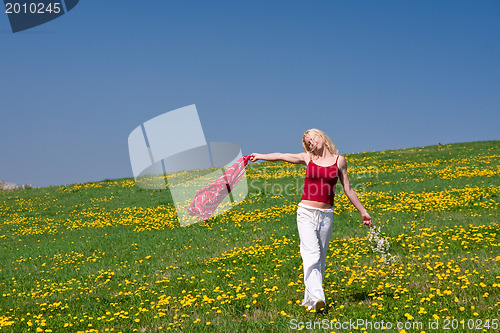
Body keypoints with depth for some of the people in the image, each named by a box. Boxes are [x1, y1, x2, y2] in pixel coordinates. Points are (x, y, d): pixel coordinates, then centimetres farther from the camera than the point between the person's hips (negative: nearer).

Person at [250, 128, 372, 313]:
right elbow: (282, 156, -4)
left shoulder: (339, 161, 7)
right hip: (306, 212, -1)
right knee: (311, 254, -16)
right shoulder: (307, 158, 7)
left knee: (320, 258, 4)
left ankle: (309, 299, 13)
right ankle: (317, 298, -26)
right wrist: (259, 156, -16)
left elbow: (348, 189, 12)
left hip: (326, 214, 2)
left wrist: (363, 211, 14)